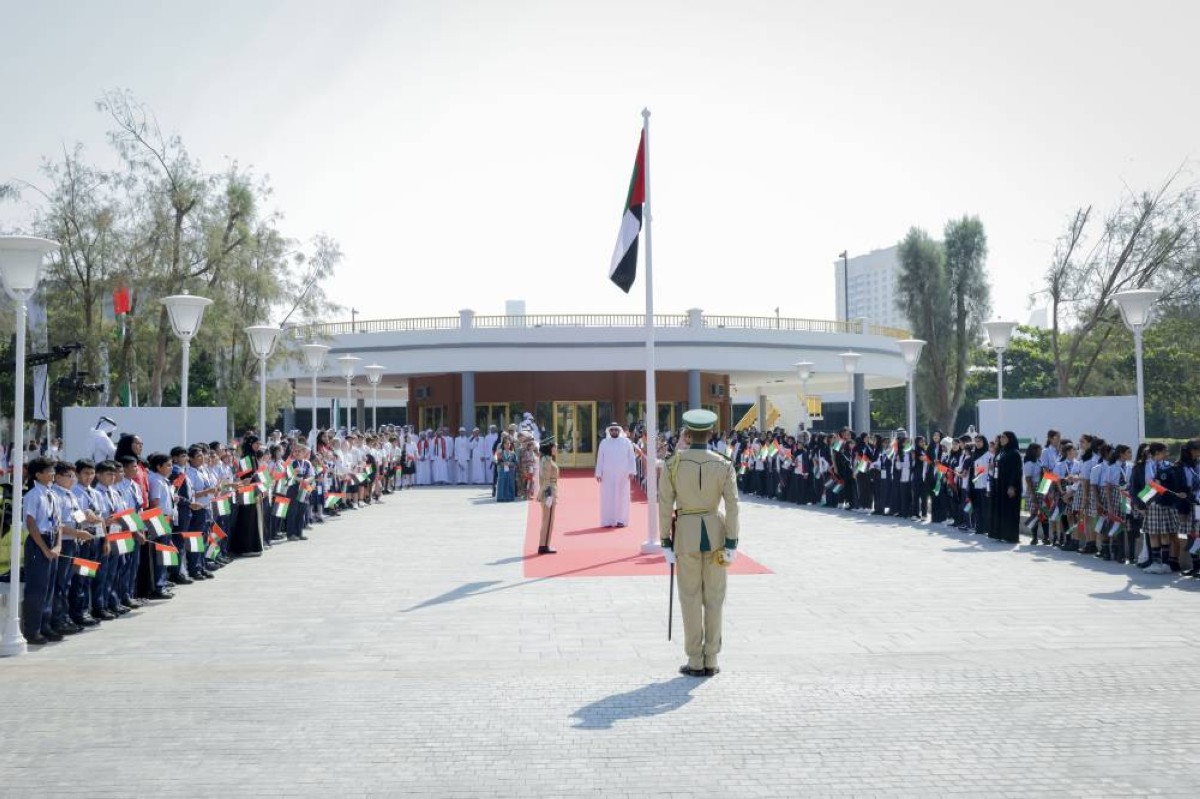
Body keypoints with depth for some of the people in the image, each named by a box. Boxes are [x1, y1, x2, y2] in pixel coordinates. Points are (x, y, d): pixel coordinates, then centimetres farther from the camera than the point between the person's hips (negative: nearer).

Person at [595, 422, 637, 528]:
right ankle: (608, 520, 1)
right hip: (607, 475, 0)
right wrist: (598, 473, -3)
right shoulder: (604, 443, 5)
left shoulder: (626, 442, 3)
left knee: (621, 497, 2)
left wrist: (632, 471, -7)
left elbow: (631, 458, 2)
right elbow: (600, 459, 4)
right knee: (607, 497, -1)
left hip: (622, 474, 0)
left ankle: (621, 520, 6)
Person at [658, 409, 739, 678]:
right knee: (714, 598, 9)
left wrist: (666, 542, 1)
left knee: (690, 598, 6)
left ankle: (695, 662, 9)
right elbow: (732, 506, -7)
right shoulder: (724, 465, -4)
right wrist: (732, 543, -3)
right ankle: (711, 661, 13)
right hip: (715, 533, 1)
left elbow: (665, 506, -6)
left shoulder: (673, 464, -7)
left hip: (686, 534, -1)